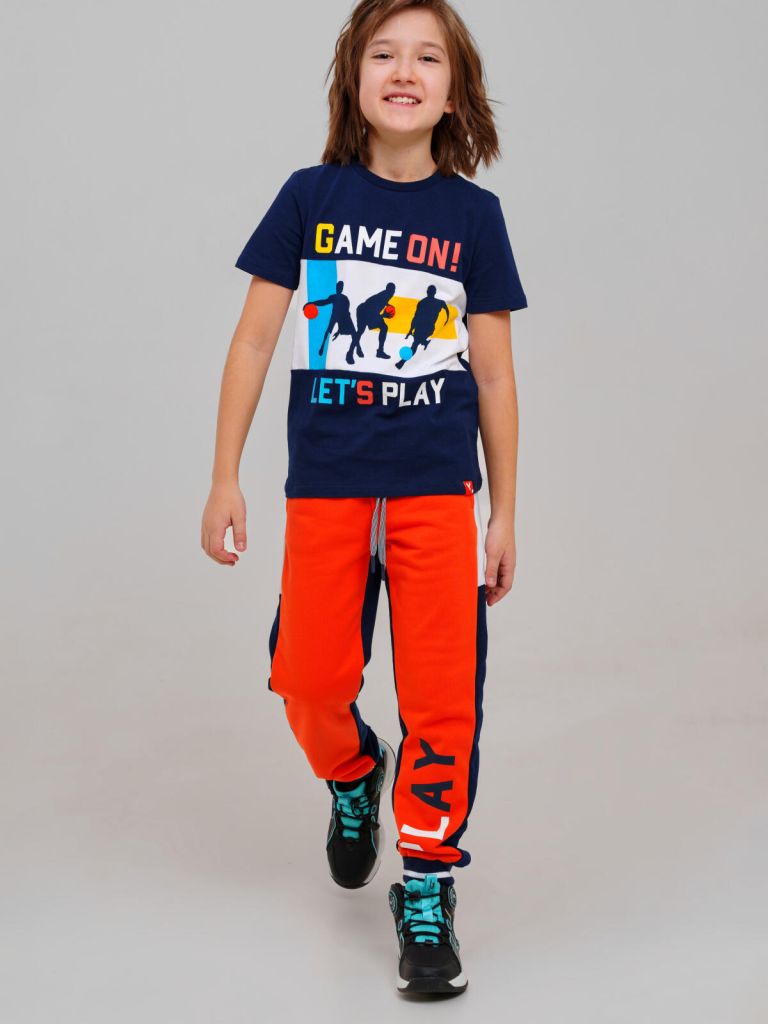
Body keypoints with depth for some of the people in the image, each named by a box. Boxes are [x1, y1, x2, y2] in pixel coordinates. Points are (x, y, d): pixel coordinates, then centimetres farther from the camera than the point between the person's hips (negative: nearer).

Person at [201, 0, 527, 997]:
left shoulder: (473, 214, 2)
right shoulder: (311, 196, 1)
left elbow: (494, 373, 6)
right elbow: (255, 337, 3)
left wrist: (505, 513, 6)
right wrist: (224, 476, -1)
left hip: (438, 486, 0)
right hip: (324, 484, 0)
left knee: (442, 695, -2)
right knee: (310, 682, 3)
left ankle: (427, 890, 12)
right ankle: (353, 779, 37)